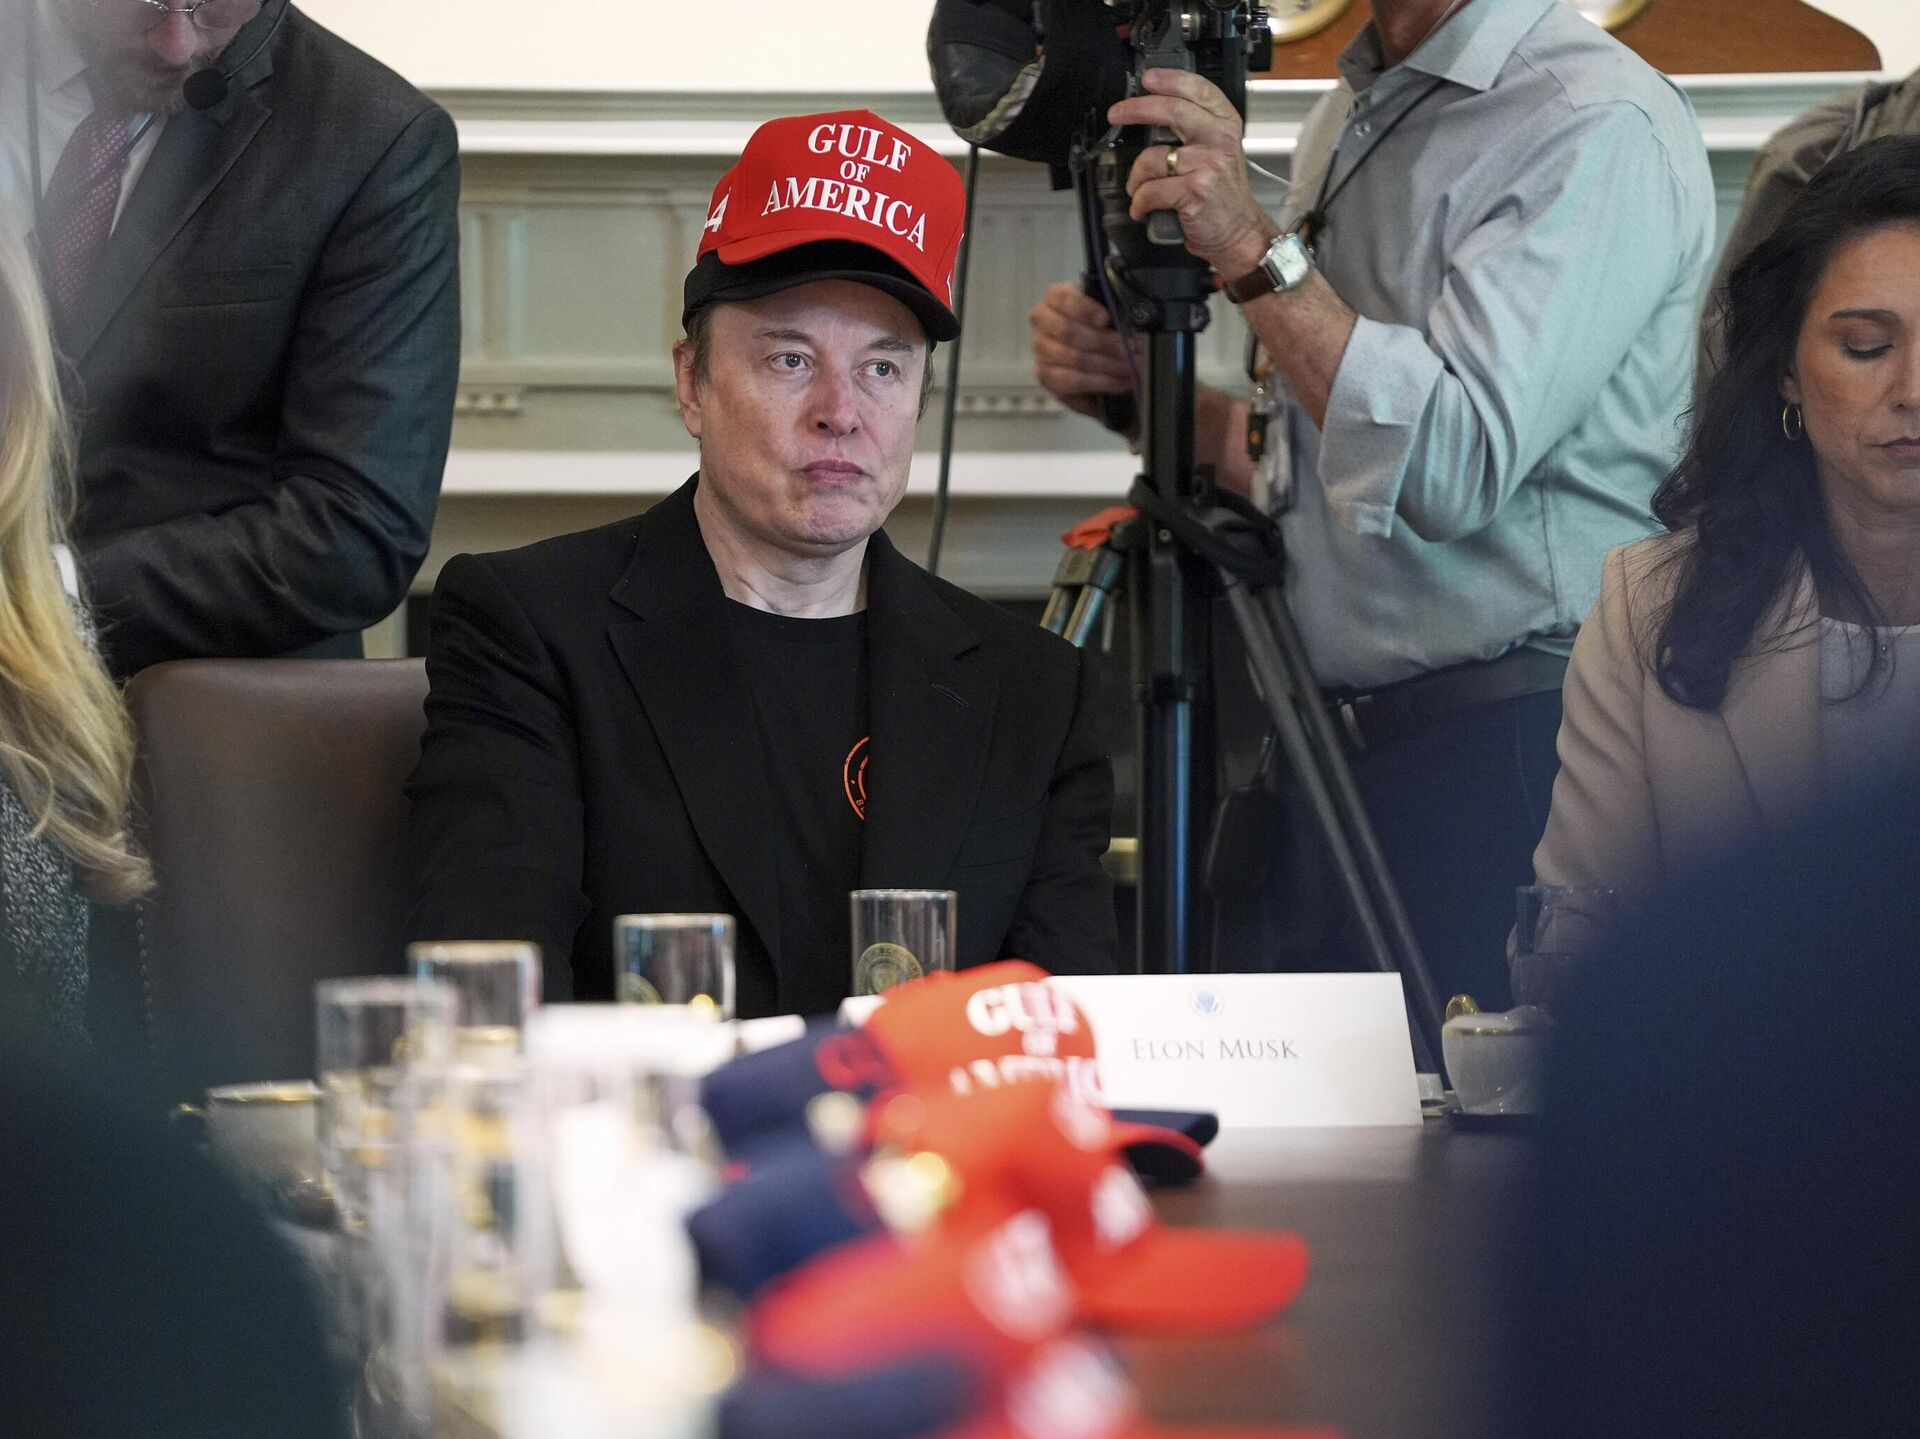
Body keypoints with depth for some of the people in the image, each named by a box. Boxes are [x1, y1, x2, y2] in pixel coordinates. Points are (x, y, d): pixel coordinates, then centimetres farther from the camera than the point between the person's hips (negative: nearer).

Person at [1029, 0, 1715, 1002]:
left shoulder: (1601, 123, -12)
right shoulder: (1347, 120, 16)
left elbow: (1456, 466, -21)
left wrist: (1252, 246, -20)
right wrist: (1137, 389, 5)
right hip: (1334, 739, 8)